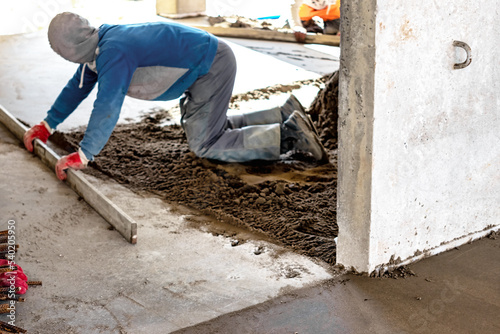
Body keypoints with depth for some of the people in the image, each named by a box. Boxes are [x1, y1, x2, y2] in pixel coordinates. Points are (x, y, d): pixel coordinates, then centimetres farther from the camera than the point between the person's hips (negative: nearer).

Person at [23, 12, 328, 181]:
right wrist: (48, 125, 19)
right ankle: (285, 115, 19)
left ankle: (289, 136, -12)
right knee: (213, 127, 22)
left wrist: (82, 156, -27)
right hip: (208, 62, 10)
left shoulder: (114, 54, -25)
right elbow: (79, 86, 18)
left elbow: (108, 107, -32)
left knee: (205, 145, -8)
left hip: (212, 67, -10)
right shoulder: (101, 40, 6)